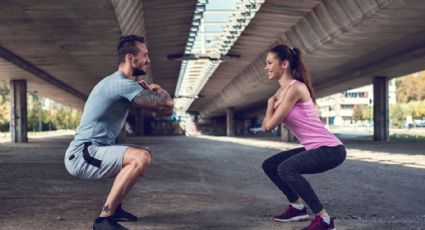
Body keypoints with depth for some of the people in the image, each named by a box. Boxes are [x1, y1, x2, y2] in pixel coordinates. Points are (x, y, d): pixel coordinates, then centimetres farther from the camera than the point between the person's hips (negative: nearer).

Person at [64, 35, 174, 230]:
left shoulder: (120, 83, 15)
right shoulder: (123, 84, -18)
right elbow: (167, 104, -19)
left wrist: (146, 90, 2)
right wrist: (158, 91, 1)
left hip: (92, 152, 10)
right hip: (81, 155, -10)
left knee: (144, 154, 21)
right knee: (141, 158, -29)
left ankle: (114, 207, 22)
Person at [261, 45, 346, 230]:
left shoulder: (295, 88, -17)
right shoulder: (282, 91, 12)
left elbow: (270, 125, -16)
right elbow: (266, 126, 10)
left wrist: (271, 103, 1)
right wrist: (273, 102, -2)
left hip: (330, 149, -10)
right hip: (315, 149, 10)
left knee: (285, 168, -30)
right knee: (269, 165, 16)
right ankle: (297, 207, 27)